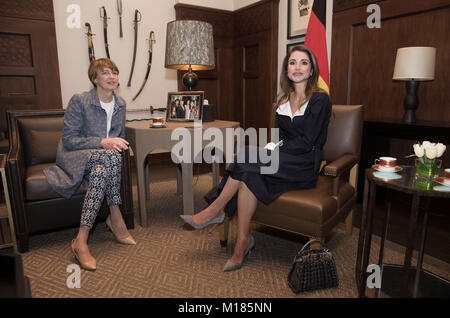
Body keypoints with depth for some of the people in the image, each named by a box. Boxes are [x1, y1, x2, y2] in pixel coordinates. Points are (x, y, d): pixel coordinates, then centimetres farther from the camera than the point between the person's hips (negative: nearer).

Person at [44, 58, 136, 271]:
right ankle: (115, 219, -30)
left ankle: (81, 241, -30)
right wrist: (102, 142, -24)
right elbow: (68, 139, -13)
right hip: (74, 156, -5)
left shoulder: (120, 104, 8)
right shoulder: (79, 101, -10)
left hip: (101, 159, 5)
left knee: (100, 172, -35)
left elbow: (120, 136, 18)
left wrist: (116, 143, -6)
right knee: (112, 156, -37)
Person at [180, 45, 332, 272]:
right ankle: (243, 242, -21)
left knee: (248, 163, -28)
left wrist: (275, 151, -16)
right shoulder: (283, 100, 15)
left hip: (305, 166, -6)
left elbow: (307, 142, -12)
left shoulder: (320, 99, -5)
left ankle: (215, 210, -14)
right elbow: (278, 136, 12)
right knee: (248, 176, -26)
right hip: (283, 160, 6)